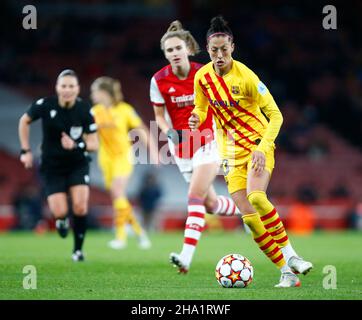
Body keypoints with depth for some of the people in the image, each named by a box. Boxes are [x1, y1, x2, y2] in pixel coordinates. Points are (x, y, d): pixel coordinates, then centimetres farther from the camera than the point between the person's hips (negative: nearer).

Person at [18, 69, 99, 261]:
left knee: (80, 207, -17)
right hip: (52, 166, 0)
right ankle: (62, 220, 29)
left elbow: (94, 144, -9)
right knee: (60, 212, -11)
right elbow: (24, 121, 4)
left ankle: (78, 249, 5)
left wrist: (76, 145, -28)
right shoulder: (45, 105, -15)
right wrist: (25, 150, 2)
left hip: (78, 164, 0)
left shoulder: (85, 110, -14)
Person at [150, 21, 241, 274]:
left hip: (208, 141, -4)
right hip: (182, 146, 4)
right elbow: (159, 116, 3)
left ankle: (187, 257, -27)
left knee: (195, 197, -20)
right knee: (210, 204, 11)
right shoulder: (159, 81, -7)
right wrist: (169, 132, -16)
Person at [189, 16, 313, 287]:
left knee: (256, 197, -32)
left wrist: (262, 148, -25)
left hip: (258, 144, -4)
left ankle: (289, 254, -17)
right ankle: (287, 271, -4)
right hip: (231, 151, 4)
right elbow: (201, 108, 17)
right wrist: (197, 118, -8)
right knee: (248, 216, -11)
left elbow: (275, 115, -13)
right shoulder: (202, 77, -1)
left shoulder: (245, 77, -16)